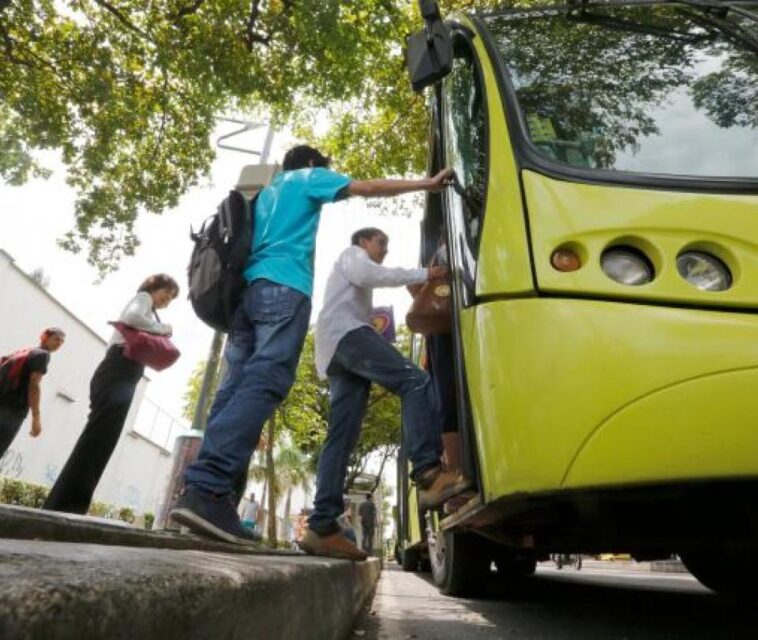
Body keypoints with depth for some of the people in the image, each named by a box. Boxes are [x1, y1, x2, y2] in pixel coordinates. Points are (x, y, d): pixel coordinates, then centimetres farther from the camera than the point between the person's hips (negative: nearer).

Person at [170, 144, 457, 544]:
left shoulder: (267, 192, 36)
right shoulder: (309, 177, 19)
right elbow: (368, 189, 13)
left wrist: (235, 308, 28)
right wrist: (427, 183, 20)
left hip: (247, 289, 8)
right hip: (282, 287, -8)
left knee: (237, 386, -2)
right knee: (263, 384, -20)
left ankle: (206, 491, -10)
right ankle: (205, 489, -32)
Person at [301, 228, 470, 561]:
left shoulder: (356, 267, 44)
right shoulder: (352, 254, 17)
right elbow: (370, 275, -5)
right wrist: (424, 274, -5)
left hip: (336, 346, 9)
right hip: (346, 331, -9)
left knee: (341, 437, -4)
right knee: (415, 381, -26)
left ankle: (322, 526, -11)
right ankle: (428, 474, -41)